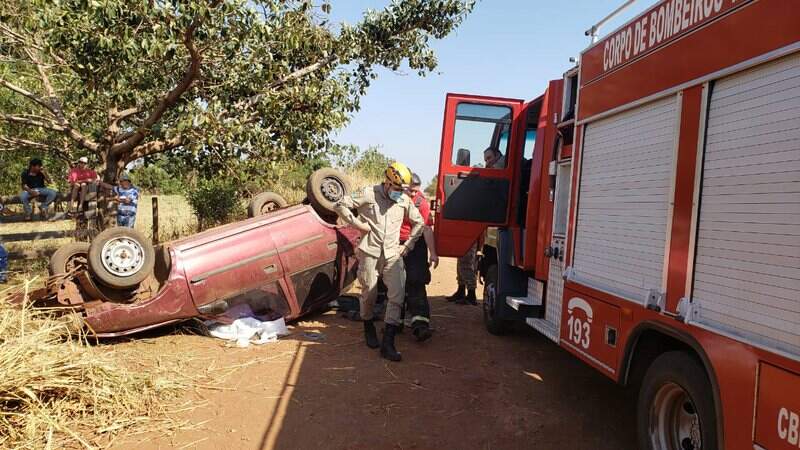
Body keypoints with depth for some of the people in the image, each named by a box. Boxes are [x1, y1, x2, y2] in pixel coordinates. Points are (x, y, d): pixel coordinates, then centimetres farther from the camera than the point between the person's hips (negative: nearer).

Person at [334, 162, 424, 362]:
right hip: (369, 253, -3)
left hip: (393, 254, 3)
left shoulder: (404, 200, 8)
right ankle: (368, 328, 35)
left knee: (397, 295, -8)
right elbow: (340, 205, -2)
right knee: (369, 293, 7)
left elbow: (418, 222, 20)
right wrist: (356, 223, -9)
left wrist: (407, 245, 11)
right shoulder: (368, 194, -4)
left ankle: (388, 344, -7)